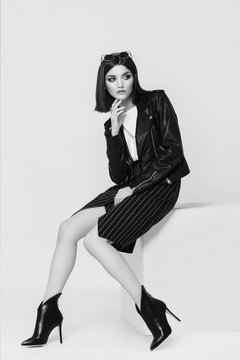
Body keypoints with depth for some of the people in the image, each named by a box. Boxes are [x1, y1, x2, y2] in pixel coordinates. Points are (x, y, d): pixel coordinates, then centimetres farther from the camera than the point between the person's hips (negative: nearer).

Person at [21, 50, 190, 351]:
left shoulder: (156, 102, -1)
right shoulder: (113, 122, 13)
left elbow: (173, 153, -10)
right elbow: (117, 175, 4)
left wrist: (134, 188, -12)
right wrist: (114, 131, -8)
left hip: (159, 186, -6)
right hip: (129, 187, 6)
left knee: (94, 238, -22)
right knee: (68, 228, -10)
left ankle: (148, 307, -17)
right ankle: (48, 309, -5)